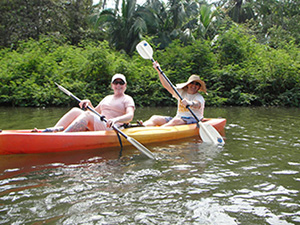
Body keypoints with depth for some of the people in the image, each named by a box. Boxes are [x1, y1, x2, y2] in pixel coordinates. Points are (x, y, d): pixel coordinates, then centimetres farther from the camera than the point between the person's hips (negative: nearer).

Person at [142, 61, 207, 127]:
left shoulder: (199, 97, -2)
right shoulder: (181, 92, 17)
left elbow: (197, 104, -26)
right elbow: (167, 85, 15)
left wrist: (190, 103, -50)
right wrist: (159, 71, 10)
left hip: (193, 120, -6)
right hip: (178, 118, 6)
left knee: (175, 121, -38)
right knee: (155, 118, -12)